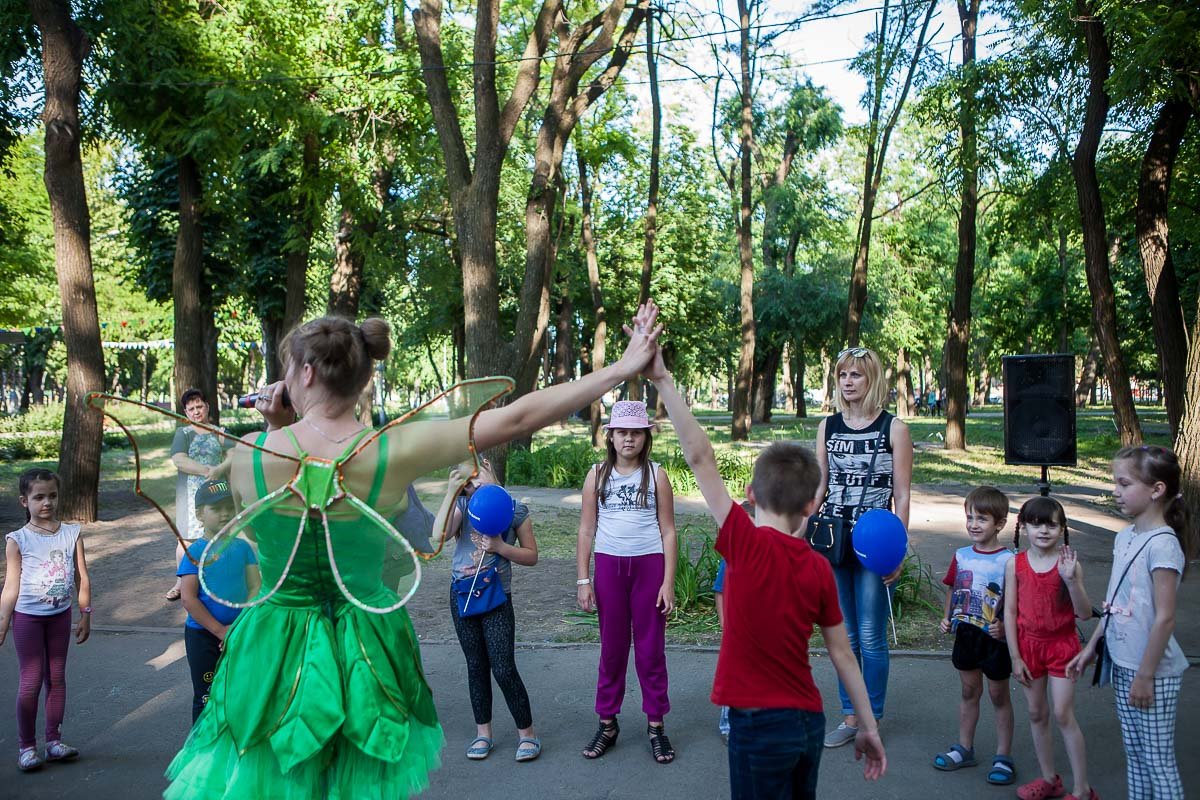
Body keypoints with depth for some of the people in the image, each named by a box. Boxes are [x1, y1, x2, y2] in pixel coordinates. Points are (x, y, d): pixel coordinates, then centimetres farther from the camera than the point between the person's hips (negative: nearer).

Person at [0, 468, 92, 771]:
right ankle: (26, 746, 14)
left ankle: (54, 740, 21)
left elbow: (82, 578, 2)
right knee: (31, 681, 1)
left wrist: (85, 615, 4)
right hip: (28, 617, -3)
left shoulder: (72, 533, -3)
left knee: (57, 678, 11)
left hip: (60, 615, 3)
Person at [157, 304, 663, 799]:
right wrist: (623, 367, -13)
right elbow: (517, 419, -18)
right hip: (365, 648, 1)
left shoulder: (247, 455, -16)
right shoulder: (394, 449, -19)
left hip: (274, 650, 0)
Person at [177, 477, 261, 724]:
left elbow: (256, 588, -2)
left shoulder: (242, 547, 0)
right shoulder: (195, 553, -10)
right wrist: (220, 631, -17)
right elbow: (189, 599, -14)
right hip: (202, 634, -3)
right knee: (206, 697, 8)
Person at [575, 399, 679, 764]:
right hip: (609, 566, 1)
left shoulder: (656, 475, 0)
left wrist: (668, 583, -5)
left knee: (651, 648, 5)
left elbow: (668, 531, 0)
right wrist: (583, 580, 0)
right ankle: (607, 723, 21)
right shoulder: (597, 475, 3)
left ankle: (656, 724, 17)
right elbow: (586, 530, 5)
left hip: (649, 565, -1)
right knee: (611, 648, 9)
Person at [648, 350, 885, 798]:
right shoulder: (819, 569, -2)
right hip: (809, 723, 6)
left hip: (760, 727, -6)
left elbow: (700, 457, -21)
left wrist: (663, 380, -22)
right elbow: (842, 652, 4)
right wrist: (868, 728, 14)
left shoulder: (748, 544, -17)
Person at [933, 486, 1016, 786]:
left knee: (998, 695, 10)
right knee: (969, 691, 18)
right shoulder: (961, 556, 2)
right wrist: (946, 618, 2)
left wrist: (1004, 627, -25)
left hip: (994, 637, -5)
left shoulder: (1007, 560, -15)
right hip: (965, 633, 5)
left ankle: (1003, 756, 22)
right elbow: (952, 590, 12)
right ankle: (964, 748, 30)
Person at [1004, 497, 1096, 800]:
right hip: (1029, 645, 3)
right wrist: (1015, 657, -4)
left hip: (1062, 645, -3)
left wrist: (1071, 579, -28)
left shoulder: (1068, 564, -10)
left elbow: (1085, 614, -13)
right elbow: (1010, 611, -3)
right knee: (1037, 715, 12)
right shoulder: (1015, 564, -5)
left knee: (1063, 715, -4)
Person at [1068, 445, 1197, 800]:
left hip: (1152, 671, -8)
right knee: (1134, 752, 18)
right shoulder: (1125, 536, 6)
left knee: (1158, 760, 4)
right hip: (1123, 664, 8)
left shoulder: (1162, 544, -19)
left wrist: (1145, 675, -17)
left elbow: (1164, 617, -20)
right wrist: (1091, 647, 15)